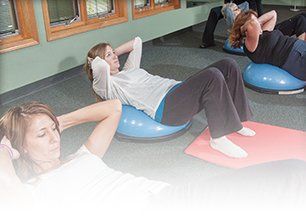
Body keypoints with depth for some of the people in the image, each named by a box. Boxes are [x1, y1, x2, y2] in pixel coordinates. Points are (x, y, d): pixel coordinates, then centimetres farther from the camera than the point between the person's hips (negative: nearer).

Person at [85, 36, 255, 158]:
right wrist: (93, 60, 4)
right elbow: (101, 66, -18)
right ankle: (219, 139, -20)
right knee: (212, 76, -31)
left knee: (229, 65, -5)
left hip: (177, 90, 9)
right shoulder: (105, 86, 5)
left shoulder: (129, 70, 30)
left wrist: (115, 52, 32)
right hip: (165, 107, -9)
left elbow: (137, 42, 40)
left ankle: (234, 122, 4)